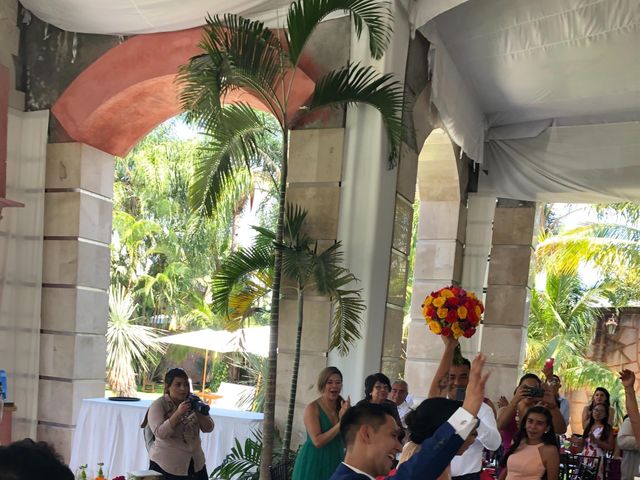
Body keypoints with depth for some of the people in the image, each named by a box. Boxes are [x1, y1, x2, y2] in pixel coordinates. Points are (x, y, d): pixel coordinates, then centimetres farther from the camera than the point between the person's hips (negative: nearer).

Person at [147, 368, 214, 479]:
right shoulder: (158, 405, -7)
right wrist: (178, 413, -28)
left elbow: (208, 428, 0)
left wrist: (199, 411, -17)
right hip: (166, 466, -4)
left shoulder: (192, 403, 6)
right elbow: (160, 433, -20)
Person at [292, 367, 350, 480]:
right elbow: (317, 441, -21)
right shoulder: (312, 408, -12)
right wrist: (341, 423, -22)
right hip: (313, 464, -5)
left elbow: (345, 442, 0)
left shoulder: (343, 407, 3)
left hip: (335, 463, 5)